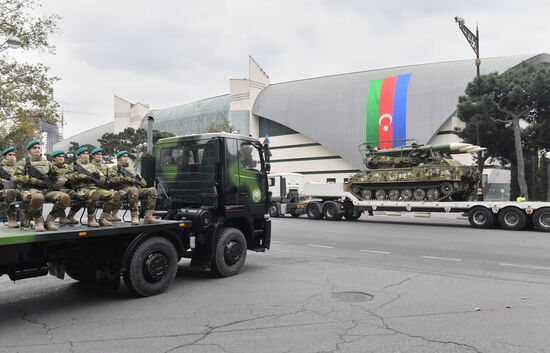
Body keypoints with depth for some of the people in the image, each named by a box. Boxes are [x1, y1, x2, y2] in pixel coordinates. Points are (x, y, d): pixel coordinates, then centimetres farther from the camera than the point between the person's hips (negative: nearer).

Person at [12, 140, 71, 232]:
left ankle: (49, 220, -9)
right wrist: (34, 180, -12)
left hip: (47, 190, 4)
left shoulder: (47, 163, 23)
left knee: (65, 197, -28)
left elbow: (61, 177, 22)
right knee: (37, 198, -42)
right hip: (31, 190, -4)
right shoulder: (24, 163, 12)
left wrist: (58, 184, -2)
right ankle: (38, 221, -15)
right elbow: (15, 178, -3)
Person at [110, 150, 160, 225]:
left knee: (152, 190, -18)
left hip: (137, 189, 6)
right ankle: (134, 217, -33)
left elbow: (144, 183, 26)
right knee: (133, 190, -39)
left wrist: (137, 180, 4)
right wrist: (126, 179, -12)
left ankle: (148, 216, -23)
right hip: (124, 191, -6)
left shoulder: (132, 168, 31)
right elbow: (112, 180, -7)